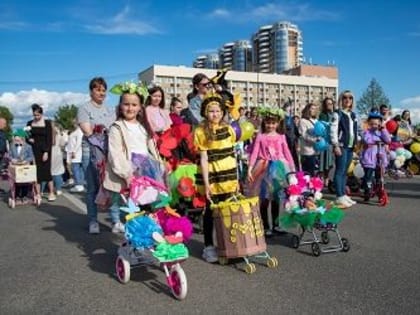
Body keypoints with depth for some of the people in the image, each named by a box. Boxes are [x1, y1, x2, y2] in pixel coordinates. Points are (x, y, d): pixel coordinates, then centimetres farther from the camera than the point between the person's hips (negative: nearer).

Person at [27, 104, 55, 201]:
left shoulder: (47, 123, -2)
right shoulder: (30, 123, 8)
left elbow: (50, 139, -5)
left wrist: (46, 152, -12)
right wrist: (29, 139, -9)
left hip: (44, 150, -3)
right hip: (34, 150, 3)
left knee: (46, 171, -4)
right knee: (36, 172, 0)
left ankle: (51, 193, 5)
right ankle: (38, 193, 5)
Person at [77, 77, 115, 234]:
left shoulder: (110, 110, 19)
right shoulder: (84, 109, 3)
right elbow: (88, 132, -7)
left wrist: (99, 129, -9)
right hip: (92, 152, -4)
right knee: (93, 188, 0)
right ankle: (93, 221, 10)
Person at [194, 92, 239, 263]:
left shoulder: (228, 129, 7)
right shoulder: (201, 131, -5)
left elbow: (232, 155, 11)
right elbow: (203, 159, -9)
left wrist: (236, 178, 10)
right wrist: (206, 183, -14)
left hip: (228, 175, 4)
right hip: (211, 176, -4)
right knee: (211, 210, 4)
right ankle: (208, 246, 17)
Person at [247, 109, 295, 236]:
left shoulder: (281, 136, 5)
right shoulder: (260, 136, -1)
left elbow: (287, 153, 7)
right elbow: (254, 153, -7)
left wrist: (292, 169, 3)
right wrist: (250, 168, -17)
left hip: (279, 169, 2)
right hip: (264, 170, -2)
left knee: (276, 199, 10)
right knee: (264, 200, 1)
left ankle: (275, 225, 22)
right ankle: (265, 227, 12)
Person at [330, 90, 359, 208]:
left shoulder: (353, 115, 17)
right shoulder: (338, 114, -5)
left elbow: (355, 131, 22)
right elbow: (333, 131, -12)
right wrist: (336, 145, -17)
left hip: (350, 146, 7)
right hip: (341, 146, -7)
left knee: (345, 171, 10)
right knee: (340, 171, -7)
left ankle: (343, 194, 16)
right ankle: (339, 197, -6)